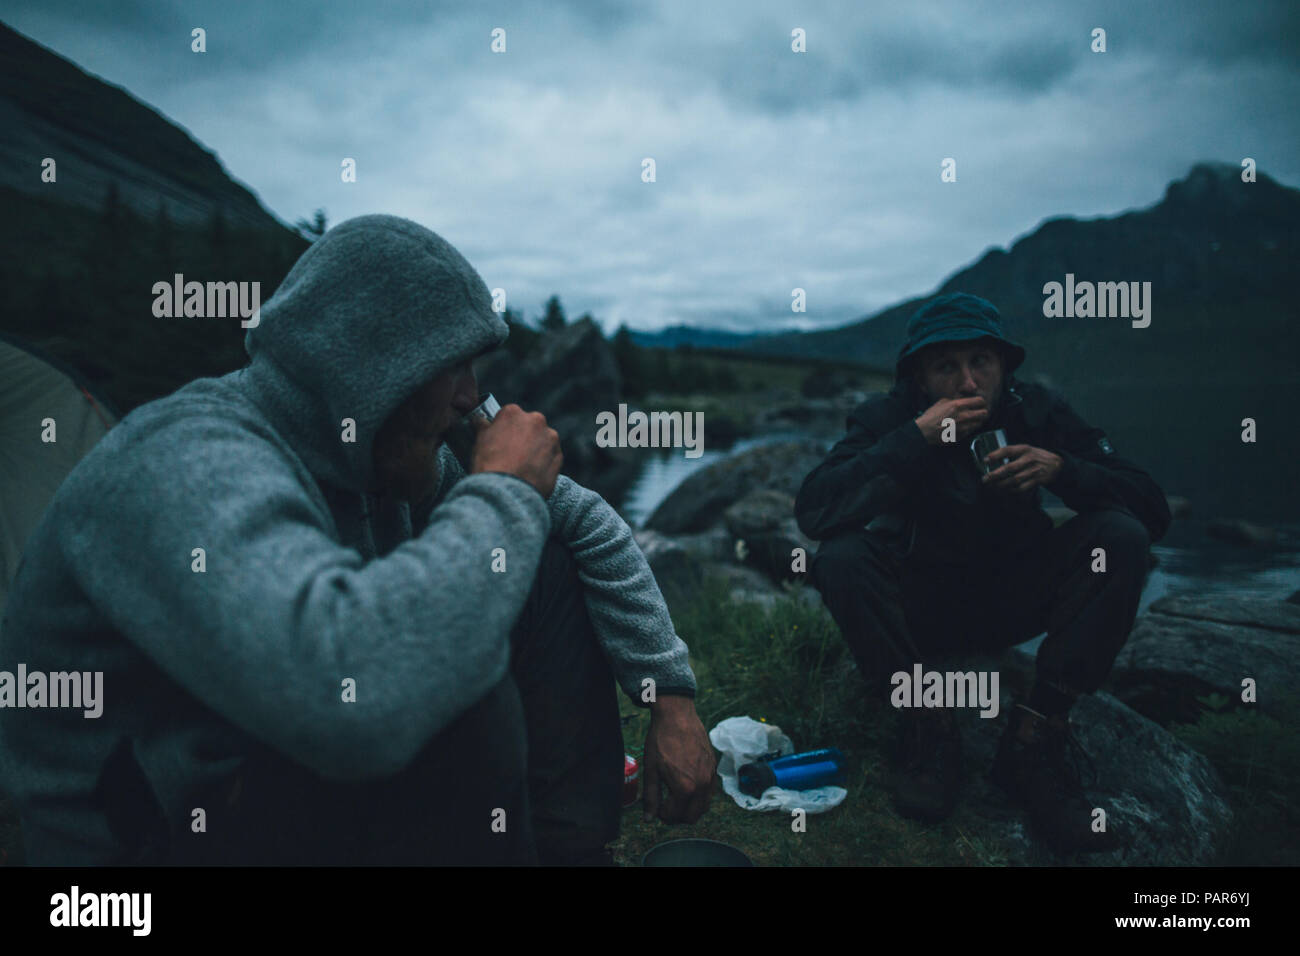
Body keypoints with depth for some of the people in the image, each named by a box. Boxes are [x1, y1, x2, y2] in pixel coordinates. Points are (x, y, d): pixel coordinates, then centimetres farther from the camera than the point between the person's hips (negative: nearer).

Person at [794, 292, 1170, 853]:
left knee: (1120, 536, -22)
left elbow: (1154, 512, -11)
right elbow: (813, 510, -32)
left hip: (1015, 602, 2)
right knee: (841, 557, -31)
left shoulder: (1038, 412, -9)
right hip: (921, 609, -2)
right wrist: (915, 439, -36)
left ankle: (1036, 740, -21)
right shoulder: (888, 419, -15)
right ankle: (931, 736, -20)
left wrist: (1062, 469, -30)